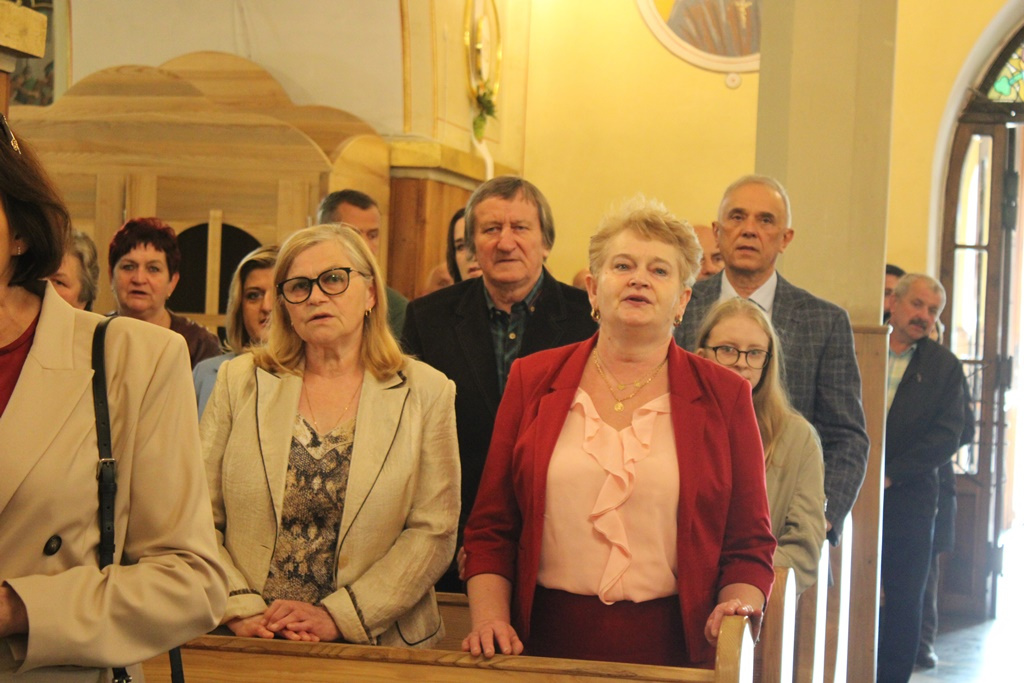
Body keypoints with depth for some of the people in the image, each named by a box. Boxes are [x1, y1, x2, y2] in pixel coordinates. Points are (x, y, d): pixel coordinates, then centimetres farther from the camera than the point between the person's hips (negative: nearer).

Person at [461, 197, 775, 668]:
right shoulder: (531, 380, 6)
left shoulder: (723, 396, 4)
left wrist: (738, 604, -11)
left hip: (672, 647, 0)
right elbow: (491, 528, 8)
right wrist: (489, 619, -4)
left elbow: (749, 545, 7)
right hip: (546, 643, 1)